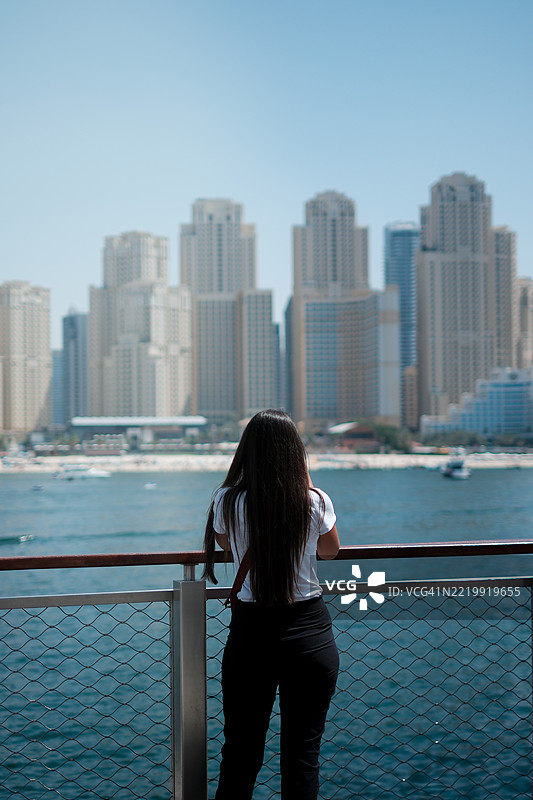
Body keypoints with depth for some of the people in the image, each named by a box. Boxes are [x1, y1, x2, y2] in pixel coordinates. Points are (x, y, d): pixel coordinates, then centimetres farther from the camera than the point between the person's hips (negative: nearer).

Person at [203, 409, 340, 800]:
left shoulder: (227, 502, -9)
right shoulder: (315, 503, -11)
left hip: (250, 632, 1)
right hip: (309, 632, -1)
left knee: (240, 752, 14)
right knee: (303, 753, 10)